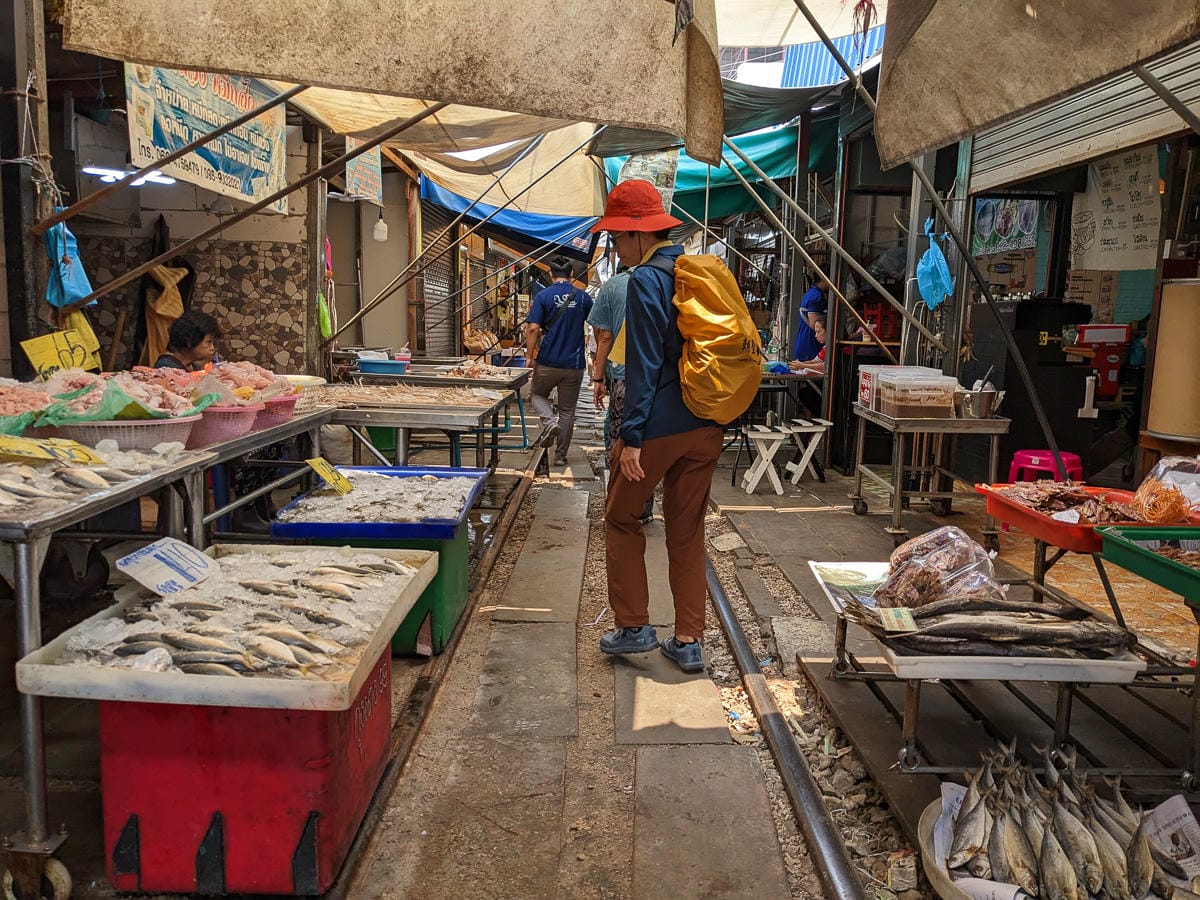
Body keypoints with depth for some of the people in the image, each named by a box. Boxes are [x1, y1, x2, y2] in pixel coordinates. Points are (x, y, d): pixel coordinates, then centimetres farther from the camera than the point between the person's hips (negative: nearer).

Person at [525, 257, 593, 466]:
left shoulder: (543, 296, -5)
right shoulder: (583, 297, 2)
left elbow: (533, 328, -12)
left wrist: (529, 355, -3)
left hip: (548, 362, -2)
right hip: (574, 363, 2)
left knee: (537, 393, 23)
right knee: (567, 411, 11)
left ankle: (549, 421, -4)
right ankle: (561, 455, 13)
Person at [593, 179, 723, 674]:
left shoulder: (646, 279, -12)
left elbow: (643, 366, -17)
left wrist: (631, 437, -15)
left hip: (660, 425, -7)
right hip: (707, 427, 7)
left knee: (621, 519, 12)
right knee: (688, 532, 12)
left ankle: (633, 626, 17)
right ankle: (688, 641, 17)